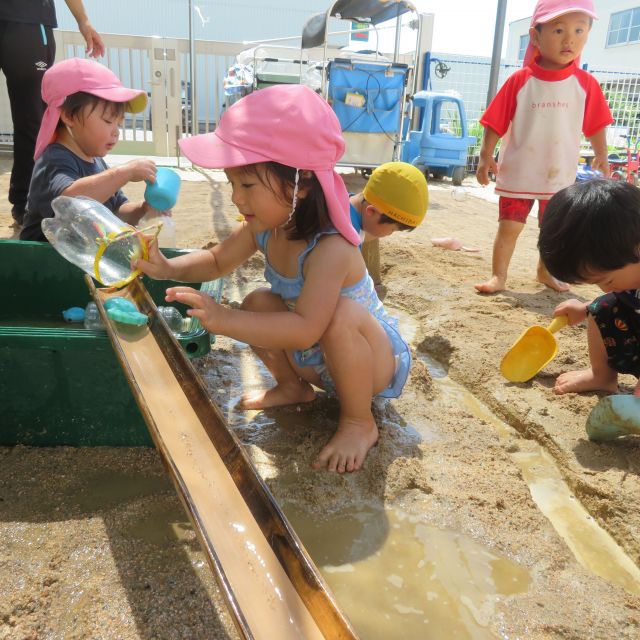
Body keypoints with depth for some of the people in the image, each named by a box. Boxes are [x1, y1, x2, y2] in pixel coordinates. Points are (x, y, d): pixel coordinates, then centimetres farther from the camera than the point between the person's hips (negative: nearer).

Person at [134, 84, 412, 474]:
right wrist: (169, 268, -13)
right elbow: (218, 262, 5)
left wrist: (225, 320, -50)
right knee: (258, 303, -7)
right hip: (318, 358, 7)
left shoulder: (330, 249, -37)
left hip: (377, 360, -7)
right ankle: (293, 386, 15)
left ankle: (359, 422, -13)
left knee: (342, 313, -37)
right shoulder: (264, 228, -12)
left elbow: (305, 329, -46)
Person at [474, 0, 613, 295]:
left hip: (560, 175, 3)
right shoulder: (520, 80, -9)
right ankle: (498, 276, 12)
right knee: (509, 226, 1)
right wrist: (486, 156, -10)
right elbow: (495, 123, -6)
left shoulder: (586, 83, -3)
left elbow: (595, 125, 5)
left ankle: (545, 271, 34)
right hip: (518, 173, -2)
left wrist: (601, 155, 2)